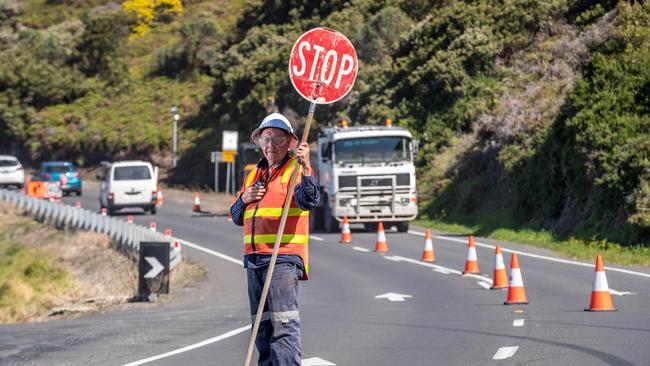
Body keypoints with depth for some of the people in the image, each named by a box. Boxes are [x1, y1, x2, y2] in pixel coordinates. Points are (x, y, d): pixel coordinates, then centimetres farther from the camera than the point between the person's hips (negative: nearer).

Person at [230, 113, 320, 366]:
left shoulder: (296, 170, -1)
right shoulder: (254, 175, 21)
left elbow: (309, 200, -21)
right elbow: (236, 217, 24)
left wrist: (305, 169, -37)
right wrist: (244, 199, 3)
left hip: (284, 257, -7)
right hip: (255, 259, 8)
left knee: (283, 323, -14)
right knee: (262, 325, 12)